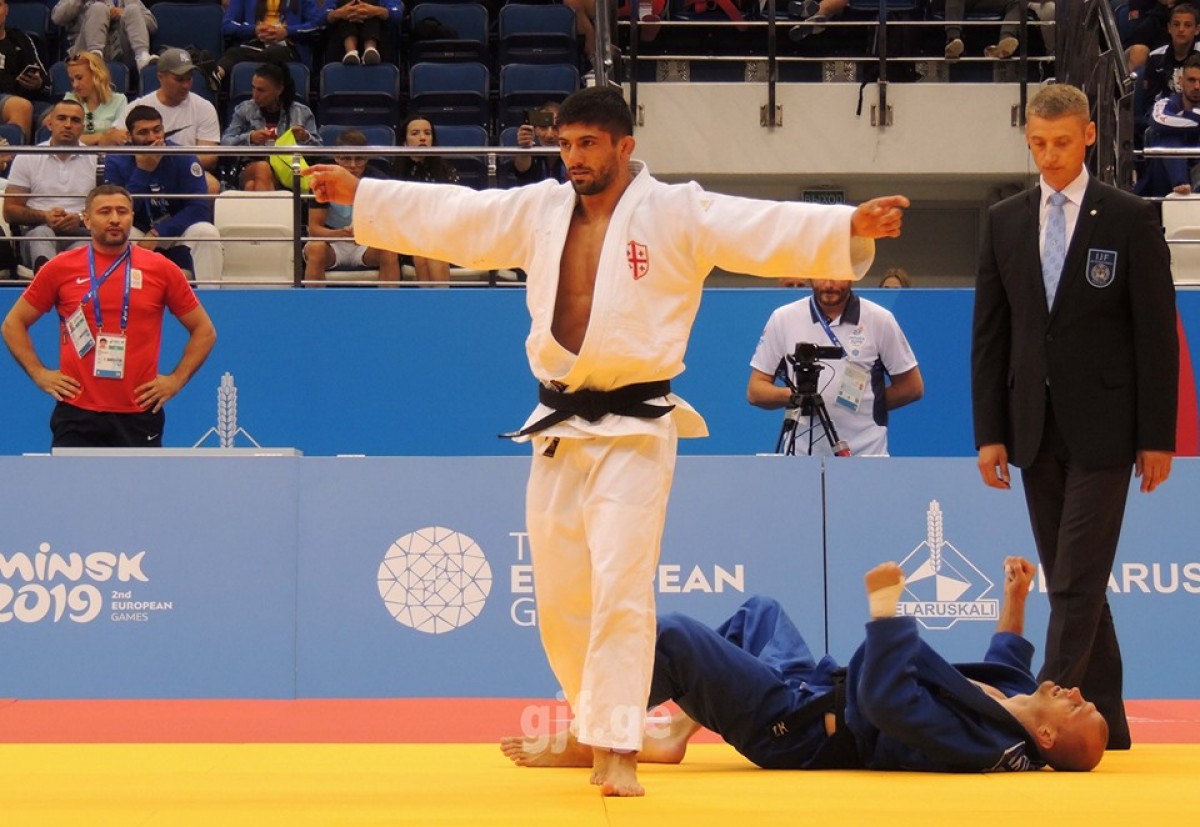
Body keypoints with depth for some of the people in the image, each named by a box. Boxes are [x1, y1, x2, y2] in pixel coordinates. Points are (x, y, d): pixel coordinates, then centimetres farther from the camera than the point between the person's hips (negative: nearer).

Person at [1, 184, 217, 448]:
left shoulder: (161, 270, 4)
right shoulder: (60, 269, 4)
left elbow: (204, 331, 12)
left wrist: (176, 379, 3)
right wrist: (39, 373, 3)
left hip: (139, 414, 1)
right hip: (76, 413, -1)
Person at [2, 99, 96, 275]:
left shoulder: (96, 161, 14)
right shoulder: (27, 158, 15)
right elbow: (10, 211, 12)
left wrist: (81, 219, -10)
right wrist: (43, 216, -8)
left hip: (81, 235, 0)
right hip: (36, 235, 0)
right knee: (42, 233, -37)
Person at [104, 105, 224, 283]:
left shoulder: (183, 157, -13)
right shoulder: (116, 162, -11)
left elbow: (200, 208, -19)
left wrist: (157, 234, -27)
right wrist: (143, 171, -27)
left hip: (177, 233, 0)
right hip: (139, 235, 0)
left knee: (206, 233, -29)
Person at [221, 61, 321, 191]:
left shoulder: (301, 112, 14)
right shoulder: (244, 109, 15)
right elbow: (225, 142, 6)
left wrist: (306, 138, -12)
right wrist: (249, 138, -13)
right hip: (252, 167, 1)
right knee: (262, 168, -38)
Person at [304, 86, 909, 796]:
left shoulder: (678, 214, -7)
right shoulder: (538, 210, 8)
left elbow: (770, 230, -18)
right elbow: (448, 215, 17)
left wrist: (850, 226, -32)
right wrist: (358, 193, 19)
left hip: (635, 430, -6)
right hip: (559, 430, 6)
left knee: (621, 590, -15)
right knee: (560, 597, 11)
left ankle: (617, 750, -11)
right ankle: (596, 729, 32)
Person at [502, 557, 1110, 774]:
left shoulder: (979, 743, -33)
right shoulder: (1013, 700, -7)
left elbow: (885, 700, -40)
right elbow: (1007, 663, 19)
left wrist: (885, 603, -36)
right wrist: (1015, 600, 10)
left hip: (794, 723, -10)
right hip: (818, 689, 10)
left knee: (670, 637, -22)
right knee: (759, 612, 31)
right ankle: (678, 730, 29)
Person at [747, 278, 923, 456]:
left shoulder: (879, 320, 0)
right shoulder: (782, 319, 3)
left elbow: (913, 387, 8)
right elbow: (755, 391, 3)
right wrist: (792, 396, -16)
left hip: (866, 463, -1)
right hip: (801, 458, 1)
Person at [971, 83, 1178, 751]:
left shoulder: (1131, 219, -3)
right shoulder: (1004, 222, 9)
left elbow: (1157, 334, -3)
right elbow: (989, 335, 9)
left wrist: (1158, 437, -7)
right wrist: (990, 432, 3)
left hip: (1102, 430, -4)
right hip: (1036, 432, 4)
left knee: (1077, 584, -9)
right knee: (1073, 585, 8)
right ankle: (1106, 724, 15)